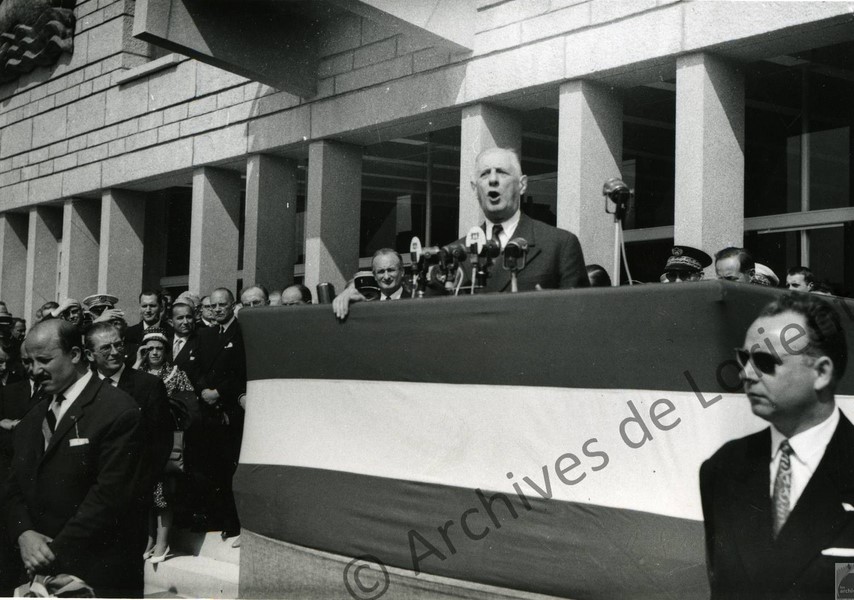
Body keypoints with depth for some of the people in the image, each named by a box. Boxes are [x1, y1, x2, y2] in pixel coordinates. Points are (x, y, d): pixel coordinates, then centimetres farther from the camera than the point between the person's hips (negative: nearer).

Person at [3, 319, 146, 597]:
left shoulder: (118, 412, -13)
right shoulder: (32, 418, 12)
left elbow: (110, 495, -18)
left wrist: (55, 552, -16)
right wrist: (24, 533, -8)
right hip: (39, 570, 6)